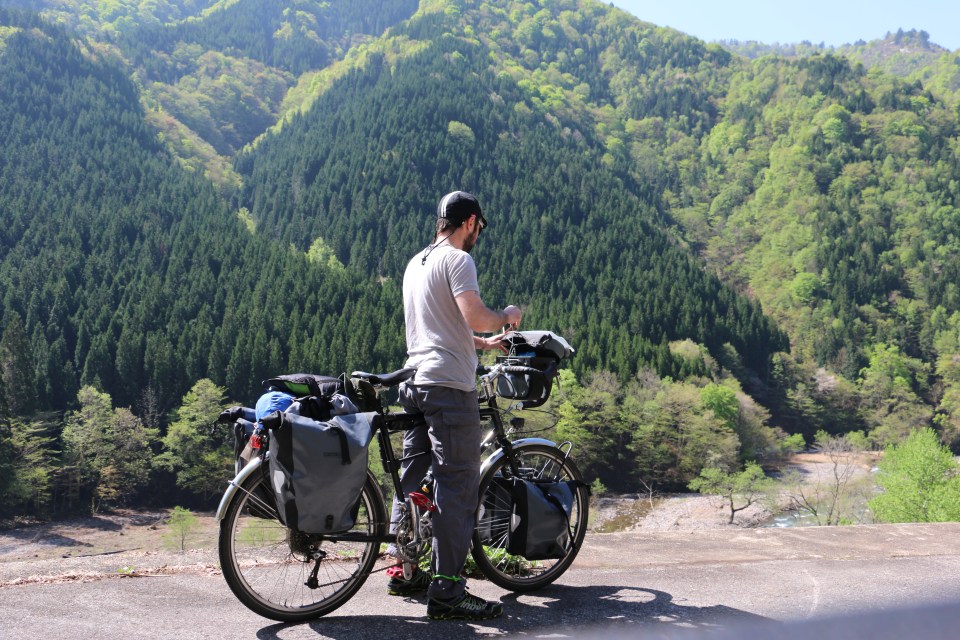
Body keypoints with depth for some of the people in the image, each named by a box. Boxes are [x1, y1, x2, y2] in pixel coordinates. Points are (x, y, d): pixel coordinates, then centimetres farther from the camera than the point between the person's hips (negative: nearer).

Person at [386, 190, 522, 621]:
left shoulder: (416, 263, 21)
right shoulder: (457, 259, -8)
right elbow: (474, 316, -21)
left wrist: (484, 344, 32)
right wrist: (506, 318, -2)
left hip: (415, 382, 10)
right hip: (449, 386, -10)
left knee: (413, 479, 16)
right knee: (457, 486, -8)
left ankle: (405, 572, 25)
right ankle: (447, 593, -7)